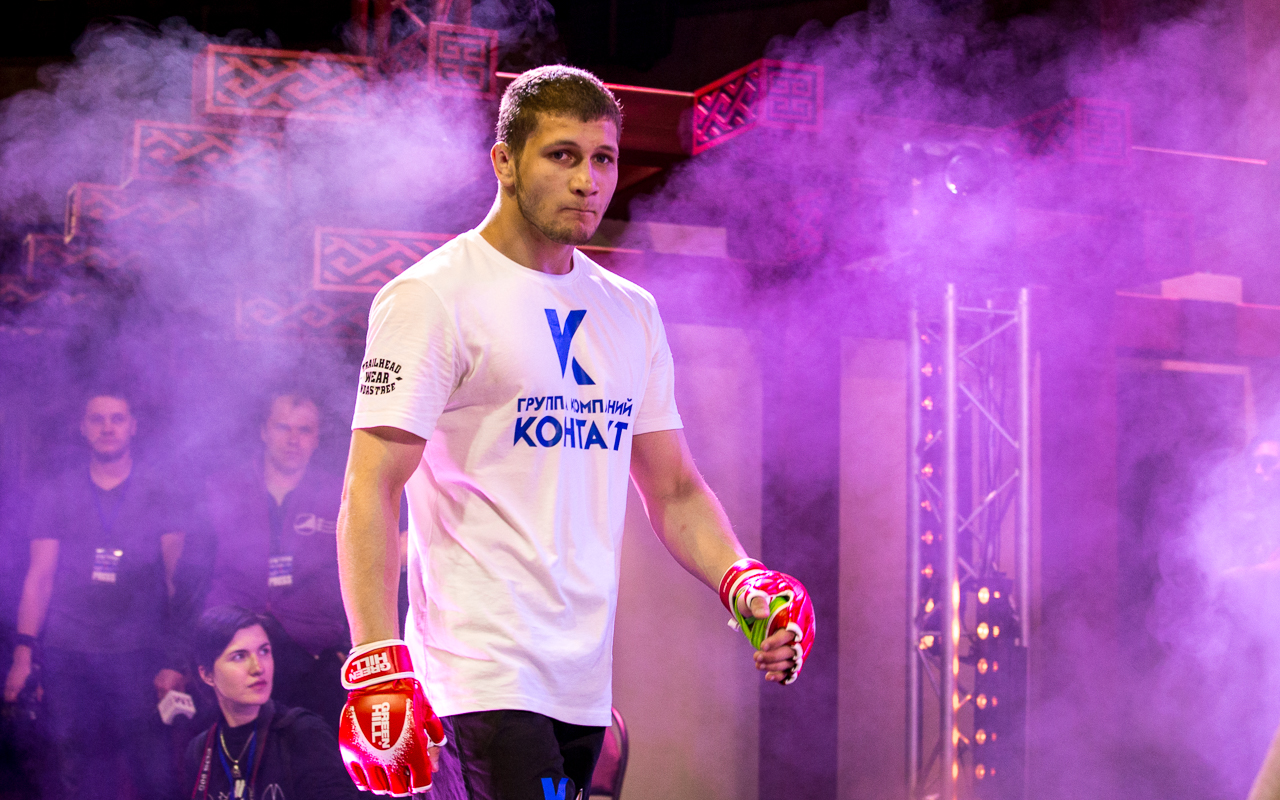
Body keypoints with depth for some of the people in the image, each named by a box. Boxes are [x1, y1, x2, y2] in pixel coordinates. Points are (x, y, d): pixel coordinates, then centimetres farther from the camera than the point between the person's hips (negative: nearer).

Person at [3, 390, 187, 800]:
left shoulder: (159, 493, 7)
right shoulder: (57, 496, 11)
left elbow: (178, 577, 3)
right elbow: (39, 578, 7)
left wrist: (177, 660, -6)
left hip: (140, 654, -1)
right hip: (69, 657, 1)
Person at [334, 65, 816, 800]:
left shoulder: (632, 313, 16)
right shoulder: (433, 298, -5)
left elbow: (673, 488, 20)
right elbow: (371, 494, -11)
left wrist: (742, 583, 1)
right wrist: (378, 667, -20)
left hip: (586, 685, 7)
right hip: (484, 678, -7)